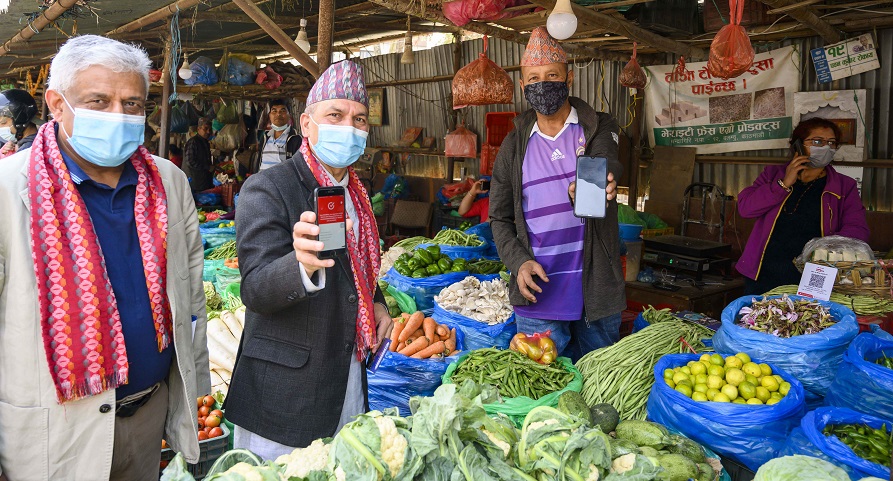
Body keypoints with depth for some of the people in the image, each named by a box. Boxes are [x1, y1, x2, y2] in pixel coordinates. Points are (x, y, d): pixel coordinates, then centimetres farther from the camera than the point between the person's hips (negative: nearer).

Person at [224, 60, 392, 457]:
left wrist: (376, 302, 7)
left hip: (348, 375, 7)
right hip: (287, 385, -7)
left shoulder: (354, 191, 9)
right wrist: (303, 265, -45)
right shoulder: (266, 189, -16)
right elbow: (255, 291, -25)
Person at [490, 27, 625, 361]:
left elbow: (605, 164, -22)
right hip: (537, 294, 1)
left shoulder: (599, 127, 1)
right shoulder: (514, 146, 7)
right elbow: (500, 218, 9)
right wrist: (519, 261, -8)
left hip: (596, 288, -1)